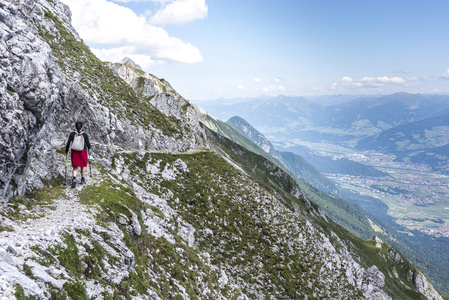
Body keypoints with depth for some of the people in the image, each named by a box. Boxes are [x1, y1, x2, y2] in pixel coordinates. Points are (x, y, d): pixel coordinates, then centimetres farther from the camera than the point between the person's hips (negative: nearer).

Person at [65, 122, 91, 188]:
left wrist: (66, 150, 10)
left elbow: (68, 143, -7)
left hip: (74, 152, 1)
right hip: (83, 152, -1)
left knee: (75, 167, 8)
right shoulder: (85, 135, -12)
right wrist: (89, 147, 15)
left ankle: (74, 179, -16)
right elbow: (88, 144, -8)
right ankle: (82, 180, 31)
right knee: (83, 166, 19)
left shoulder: (72, 134, -8)